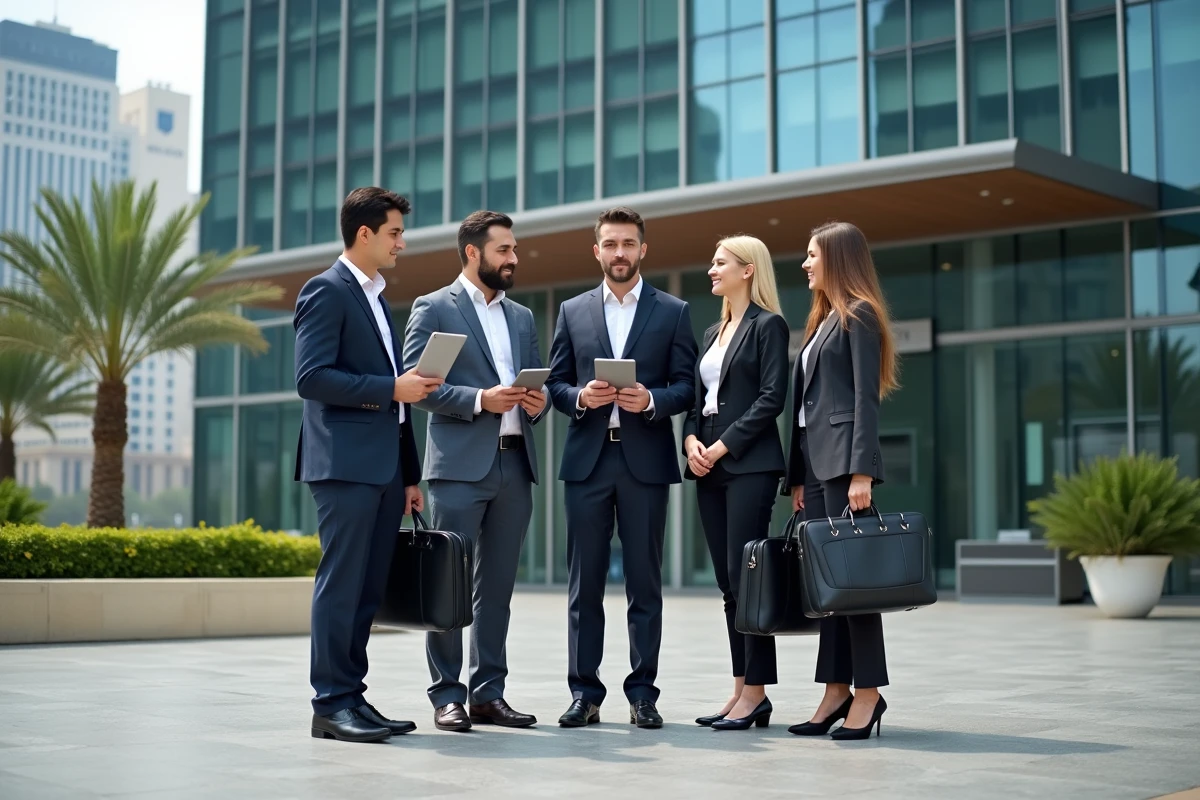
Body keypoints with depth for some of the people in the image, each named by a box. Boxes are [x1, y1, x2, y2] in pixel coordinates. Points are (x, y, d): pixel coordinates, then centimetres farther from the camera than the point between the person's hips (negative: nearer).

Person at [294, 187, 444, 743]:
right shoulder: (327, 291, -5)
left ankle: (352, 697, 13)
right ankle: (331, 704, -2)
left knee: (368, 588, 8)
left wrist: (410, 476, 20)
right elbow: (312, 378, -16)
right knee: (341, 584, -6)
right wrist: (392, 389, -16)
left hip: (383, 467, 9)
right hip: (345, 463, -9)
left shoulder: (377, 298, 22)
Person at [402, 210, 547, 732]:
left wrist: (537, 403, -1)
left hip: (514, 463, 6)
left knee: (497, 584, 8)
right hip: (460, 463, -6)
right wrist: (478, 400, -16)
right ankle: (447, 695, 4)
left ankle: (488, 694, 14)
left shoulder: (522, 317, 20)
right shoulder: (433, 309, 1)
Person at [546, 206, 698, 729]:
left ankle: (643, 694, 8)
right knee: (584, 582, 3)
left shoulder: (673, 312, 7)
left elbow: (686, 387, 2)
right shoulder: (573, 311, 12)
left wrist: (650, 400, -16)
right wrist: (580, 396, -10)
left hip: (645, 460, -1)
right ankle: (584, 694, 9)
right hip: (587, 458, 2)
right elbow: (554, 383, 10)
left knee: (644, 583, 2)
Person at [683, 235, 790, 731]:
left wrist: (723, 445, -14)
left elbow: (771, 398, -12)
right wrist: (691, 440, 0)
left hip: (749, 463, -8)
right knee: (728, 581, 7)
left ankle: (756, 691, -3)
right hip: (708, 466, 8)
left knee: (745, 575, -9)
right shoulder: (713, 332, 20)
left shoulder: (768, 326, -3)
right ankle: (743, 690, 12)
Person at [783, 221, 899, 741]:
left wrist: (862, 472, -20)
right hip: (813, 459, 9)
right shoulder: (823, 320, 23)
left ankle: (868, 692, -2)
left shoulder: (858, 315, -3)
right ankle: (837, 690, 9)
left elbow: (866, 397, -12)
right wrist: (798, 477, 17)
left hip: (843, 456, -9)